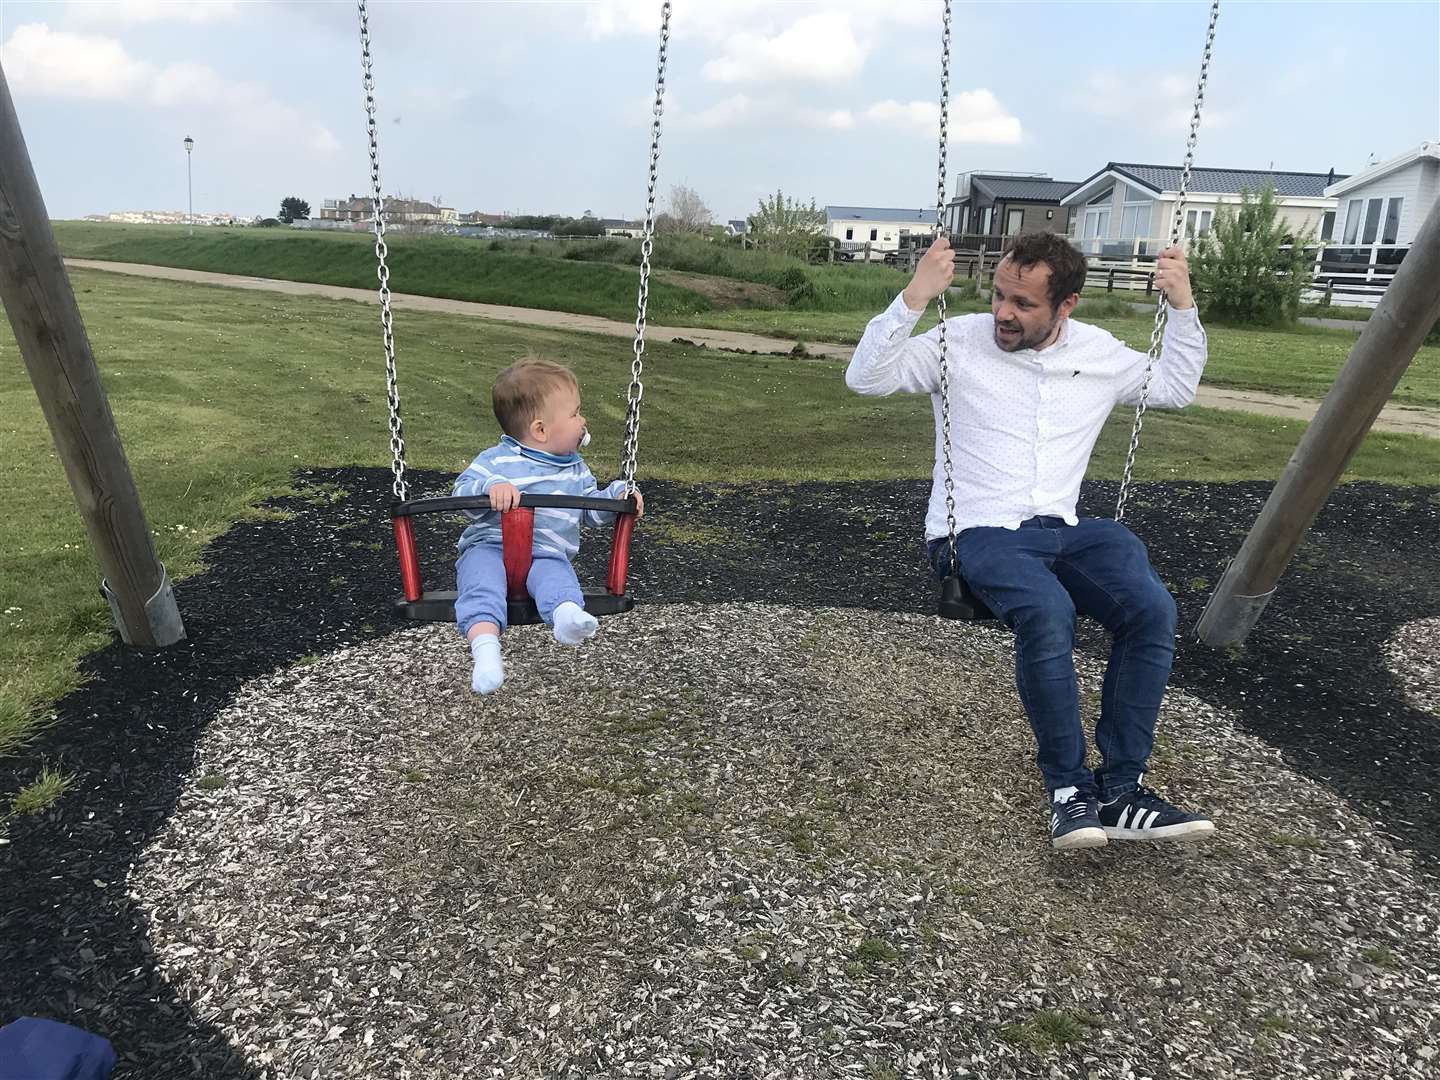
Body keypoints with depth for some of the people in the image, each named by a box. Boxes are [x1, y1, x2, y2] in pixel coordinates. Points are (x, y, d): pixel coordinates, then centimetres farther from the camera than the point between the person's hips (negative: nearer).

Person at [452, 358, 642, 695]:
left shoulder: (575, 469, 20)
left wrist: (618, 495, 6)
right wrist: (490, 487, -24)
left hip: (547, 553, 2)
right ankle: (485, 644, -53)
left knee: (555, 573, -34)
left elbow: (592, 508, 26)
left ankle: (567, 613, -65)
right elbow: (462, 493, -2)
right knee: (482, 579, -35)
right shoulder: (496, 460, 5)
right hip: (490, 545, -2)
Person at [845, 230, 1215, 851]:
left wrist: (1182, 307, 13)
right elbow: (864, 377, -8)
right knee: (1048, 614, -36)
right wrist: (915, 297, -17)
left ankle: (1121, 788, -14)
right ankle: (1068, 788, -16)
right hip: (978, 535, -4)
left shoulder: (1100, 354, 13)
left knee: (1153, 609, -26)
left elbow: (1176, 388, 26)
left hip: (1064, 531, 5)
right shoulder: (960, 342, 1)